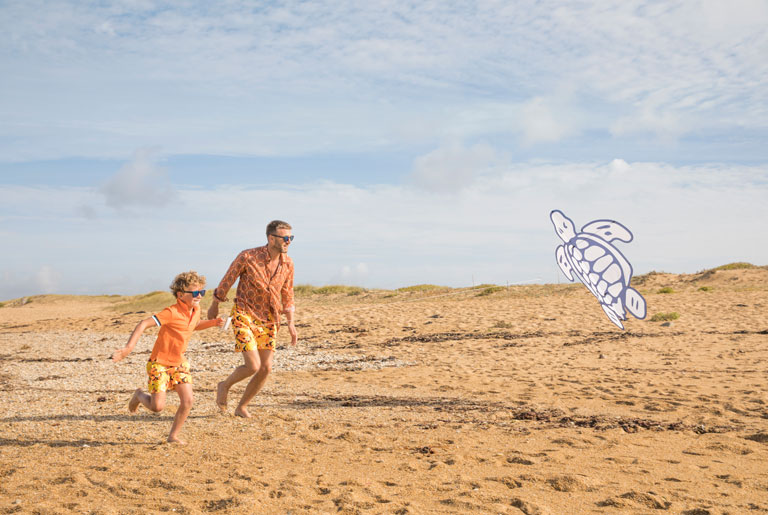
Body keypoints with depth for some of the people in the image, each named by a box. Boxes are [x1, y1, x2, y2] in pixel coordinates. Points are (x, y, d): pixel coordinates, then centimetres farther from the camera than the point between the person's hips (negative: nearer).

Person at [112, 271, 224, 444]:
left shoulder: (196, 309, 1)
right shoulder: (172, 313, -24)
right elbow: (144, 324, -28)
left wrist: (212, 322, 6)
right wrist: (129, 347, -36)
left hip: (178, 363, 7)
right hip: (159, 363, -6)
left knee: (187, 401, -7)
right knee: (157, 406, -11)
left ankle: (173, 435, 12)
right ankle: (139, 395, 23)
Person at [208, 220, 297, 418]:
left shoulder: (287, 263, -4)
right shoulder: (248, 257, -19)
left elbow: (287, 295, 9)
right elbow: (227, 280, -4)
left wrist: (291, 323, 1)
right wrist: (214, 305, 8)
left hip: (268, 320, 5)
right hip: (243, 317, -5)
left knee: (266, 368, 0)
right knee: (253, 366, -15)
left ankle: (242, 407, 21)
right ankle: (225, 386, 16)